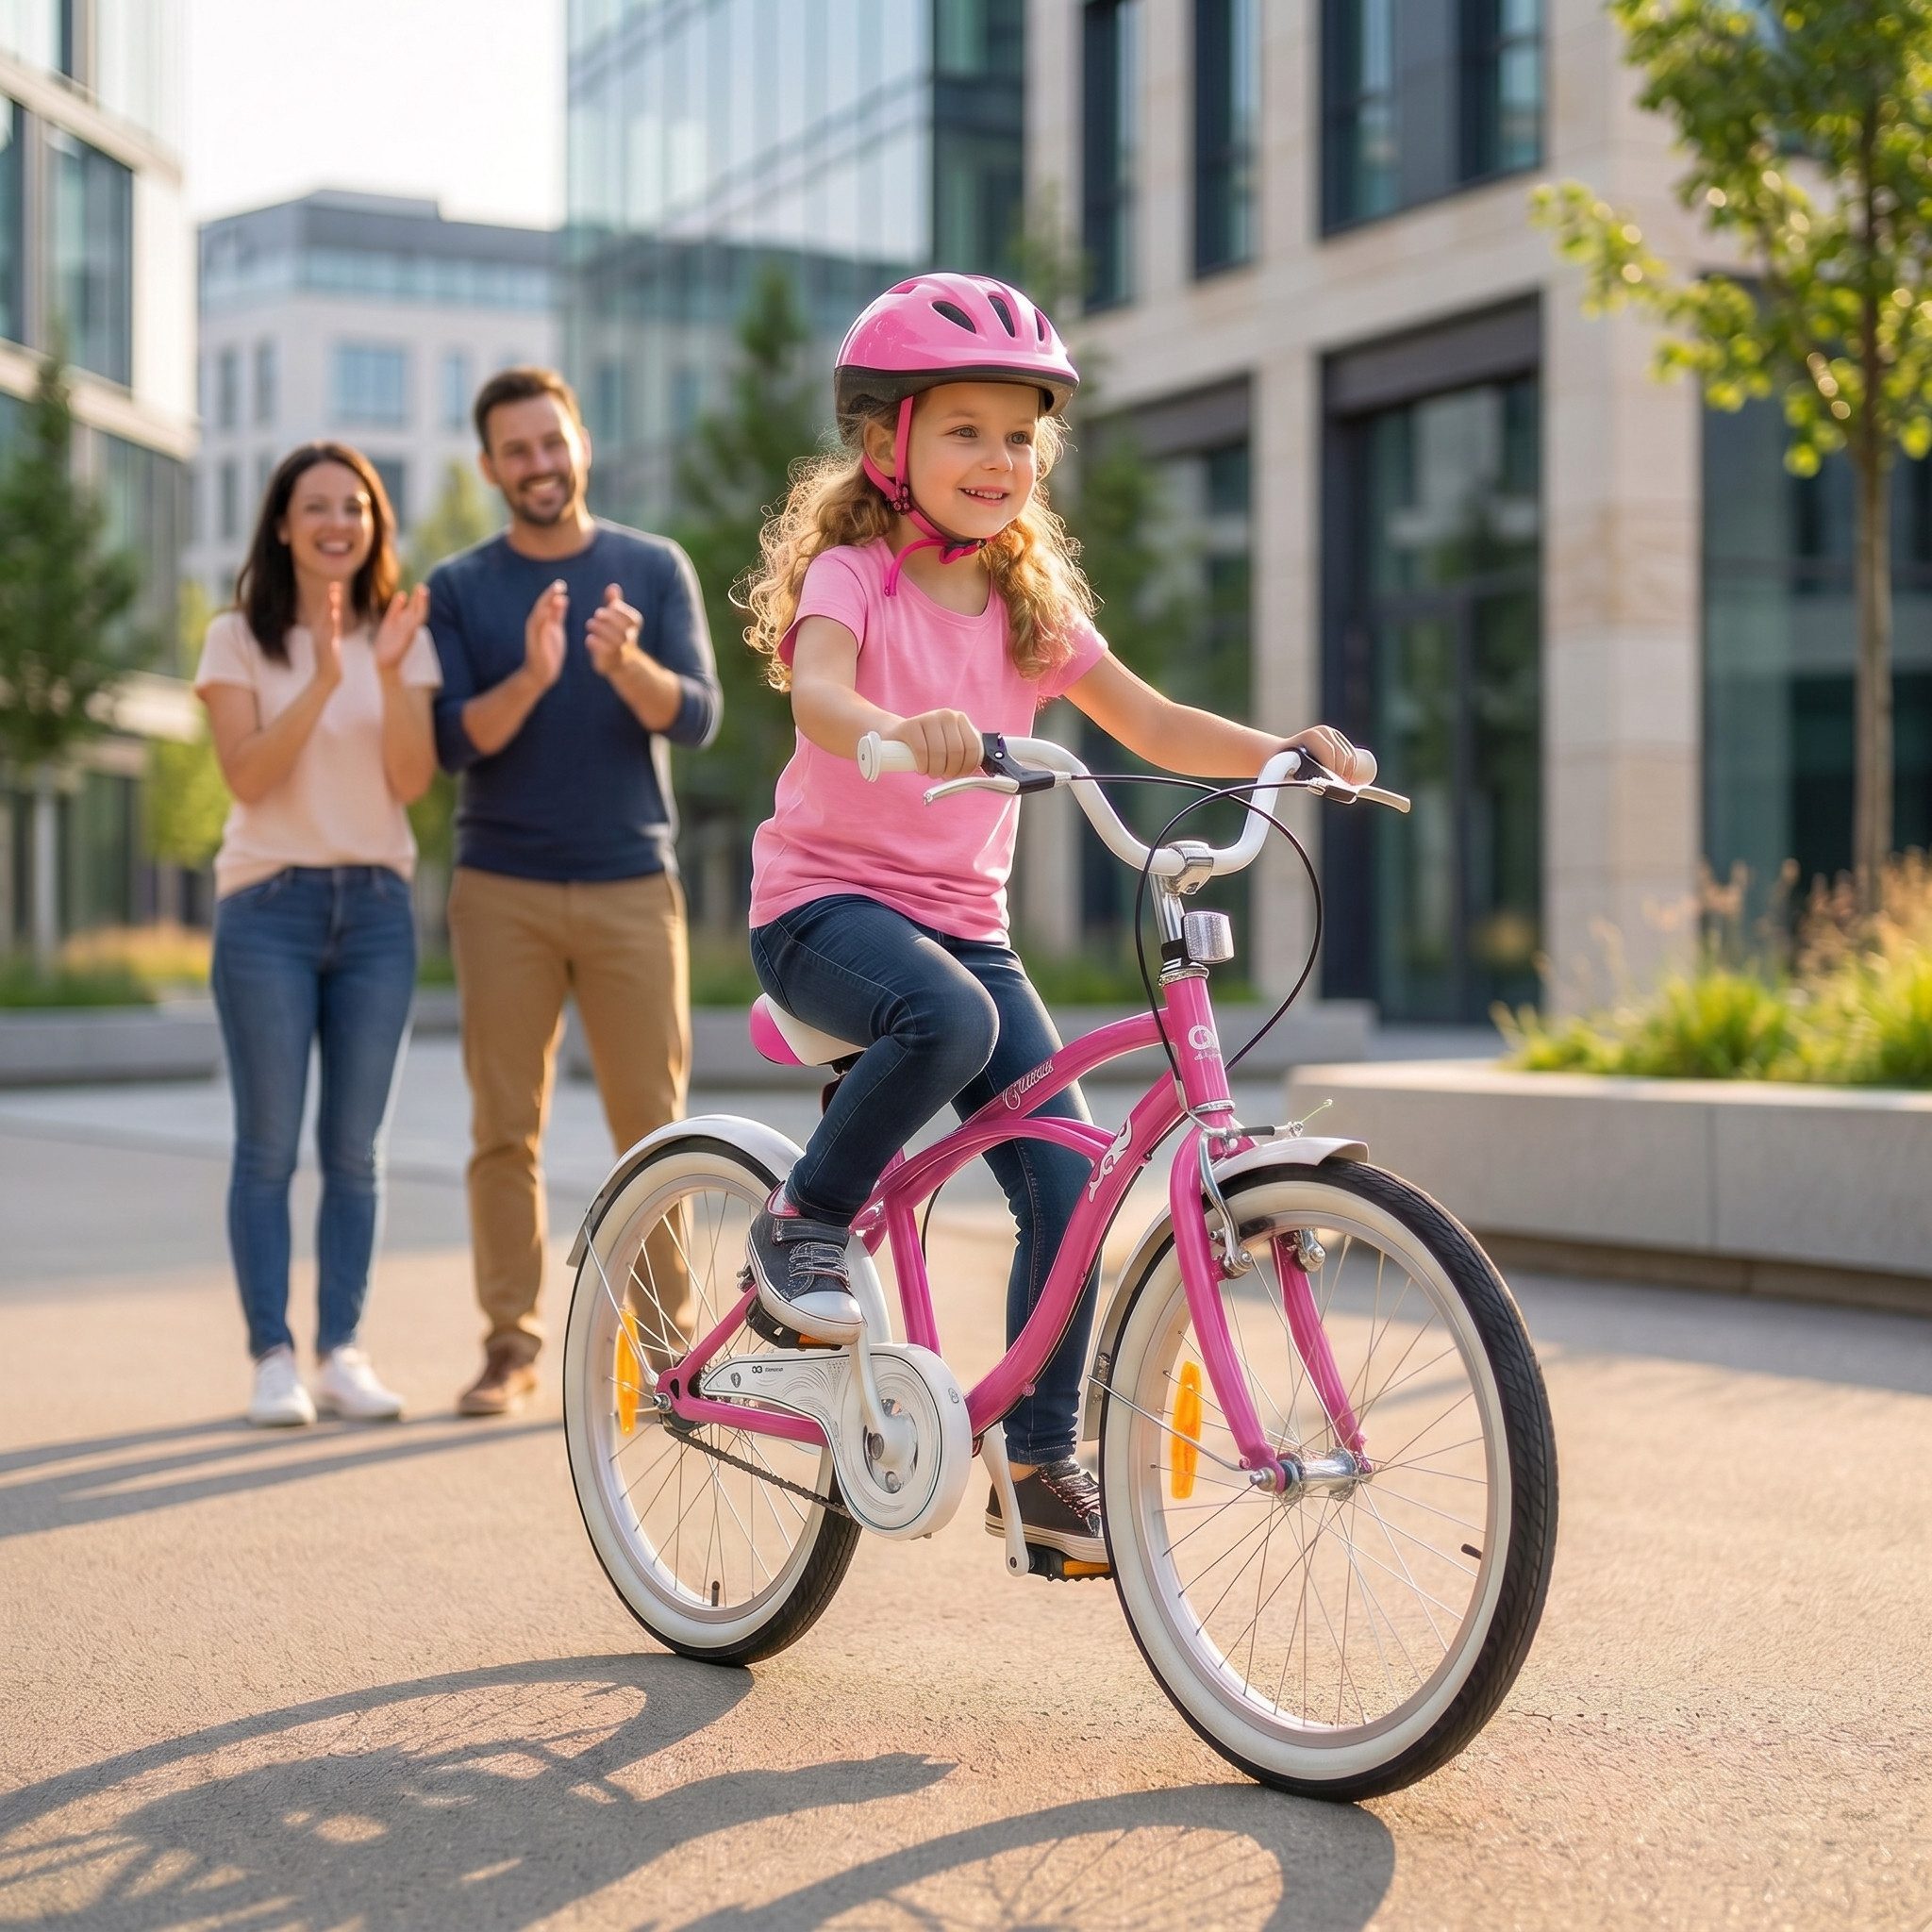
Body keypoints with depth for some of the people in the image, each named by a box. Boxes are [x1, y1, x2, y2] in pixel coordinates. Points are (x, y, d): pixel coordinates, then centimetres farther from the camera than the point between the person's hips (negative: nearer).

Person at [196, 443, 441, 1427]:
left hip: (377, 907, 2)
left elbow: (414, 779, -4)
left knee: (356, 1148, 3)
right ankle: (272, 1357, 1)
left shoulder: (402, 636, 7)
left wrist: (389, 672, -17)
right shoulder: (239, 639, 1)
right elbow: (248, 776, -11)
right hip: (269, 907, -2)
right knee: (269, 1147, -3)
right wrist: (323, 680, -22)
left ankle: (343, 1351, 8)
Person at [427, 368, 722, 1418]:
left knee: (651, 1123, -1)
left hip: (632, 887, 0)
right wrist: (531, 677, -25)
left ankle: (661, 1340, 7)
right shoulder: (457, 589, 4)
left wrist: (628, 663, -26)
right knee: (504, 1130, 1)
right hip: (502, 893, 0)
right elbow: (454, 741, -6)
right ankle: (510, 1345, 8)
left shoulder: (655, 569, 4)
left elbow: (697, 718, -6)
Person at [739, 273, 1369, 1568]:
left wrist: (1282, 748, -11)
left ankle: (1042, 1462, 5)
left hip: (962, 916, 6)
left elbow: (1148, 722, 6)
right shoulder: (851, 575, -8)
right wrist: (899, 730, -52)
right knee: (949, 1020, -38)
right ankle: (804, 1225, -12)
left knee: (1066, 1178, -7)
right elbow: (817, 694, -29)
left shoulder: (1032, 602, 10)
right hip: (826, 897, -6)